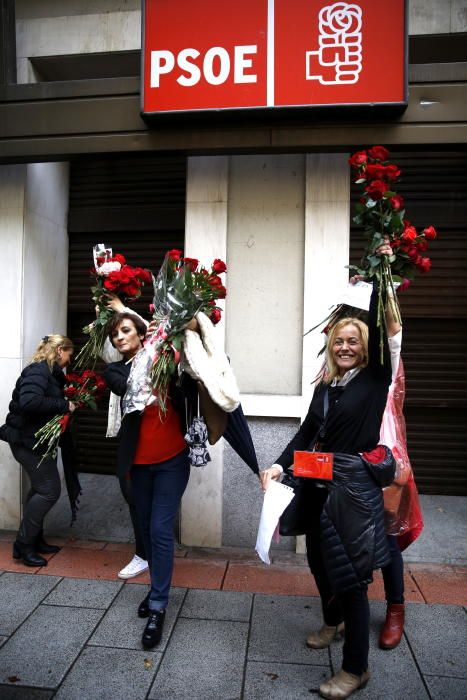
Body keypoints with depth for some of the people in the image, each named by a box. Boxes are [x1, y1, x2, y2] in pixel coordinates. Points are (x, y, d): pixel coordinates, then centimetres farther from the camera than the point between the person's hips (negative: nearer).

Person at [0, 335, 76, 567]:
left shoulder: (49, 372, 12)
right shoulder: (38, 371, -18)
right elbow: (29, 402, -33)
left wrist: (69, 404, 0)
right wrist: (64, 405, -27)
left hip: (34, 439, 10)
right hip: (27, 439, -10)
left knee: (41, 488, 16)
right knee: (49, 489, -6)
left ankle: (34, 540, 27)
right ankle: (23, 544, 6)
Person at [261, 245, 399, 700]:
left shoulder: (375, 378, -6)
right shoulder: (326, 386, 8)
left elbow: (378, 330, -18)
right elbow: (307, 433, 6)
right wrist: (280, 465, -6)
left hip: (356, 485, -6)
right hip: (321, 482, 6)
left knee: (350, 570, 0)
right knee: (319, 559, 19)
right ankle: (333, 621, 48)